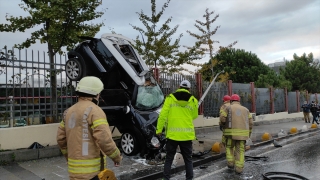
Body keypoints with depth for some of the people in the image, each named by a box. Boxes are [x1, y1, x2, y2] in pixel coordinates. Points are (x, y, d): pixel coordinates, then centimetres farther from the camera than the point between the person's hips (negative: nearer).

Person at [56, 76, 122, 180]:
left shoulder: (69, 111, 10)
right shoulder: (94, 110, -14)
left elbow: (61, 139, 14)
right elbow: (104, 139, -22)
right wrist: (117, 156, -7)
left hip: (75, 167, 8)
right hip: (92, 169, -8)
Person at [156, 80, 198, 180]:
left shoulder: (170, 98, -1)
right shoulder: (193, 100, 2)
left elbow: (163, 115, -6)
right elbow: (194, 116, 14)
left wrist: (159, 129, 2)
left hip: (172, 134, 0)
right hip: (187, 134, 1)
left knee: (169, 158, 12)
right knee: (188, 159, 14)